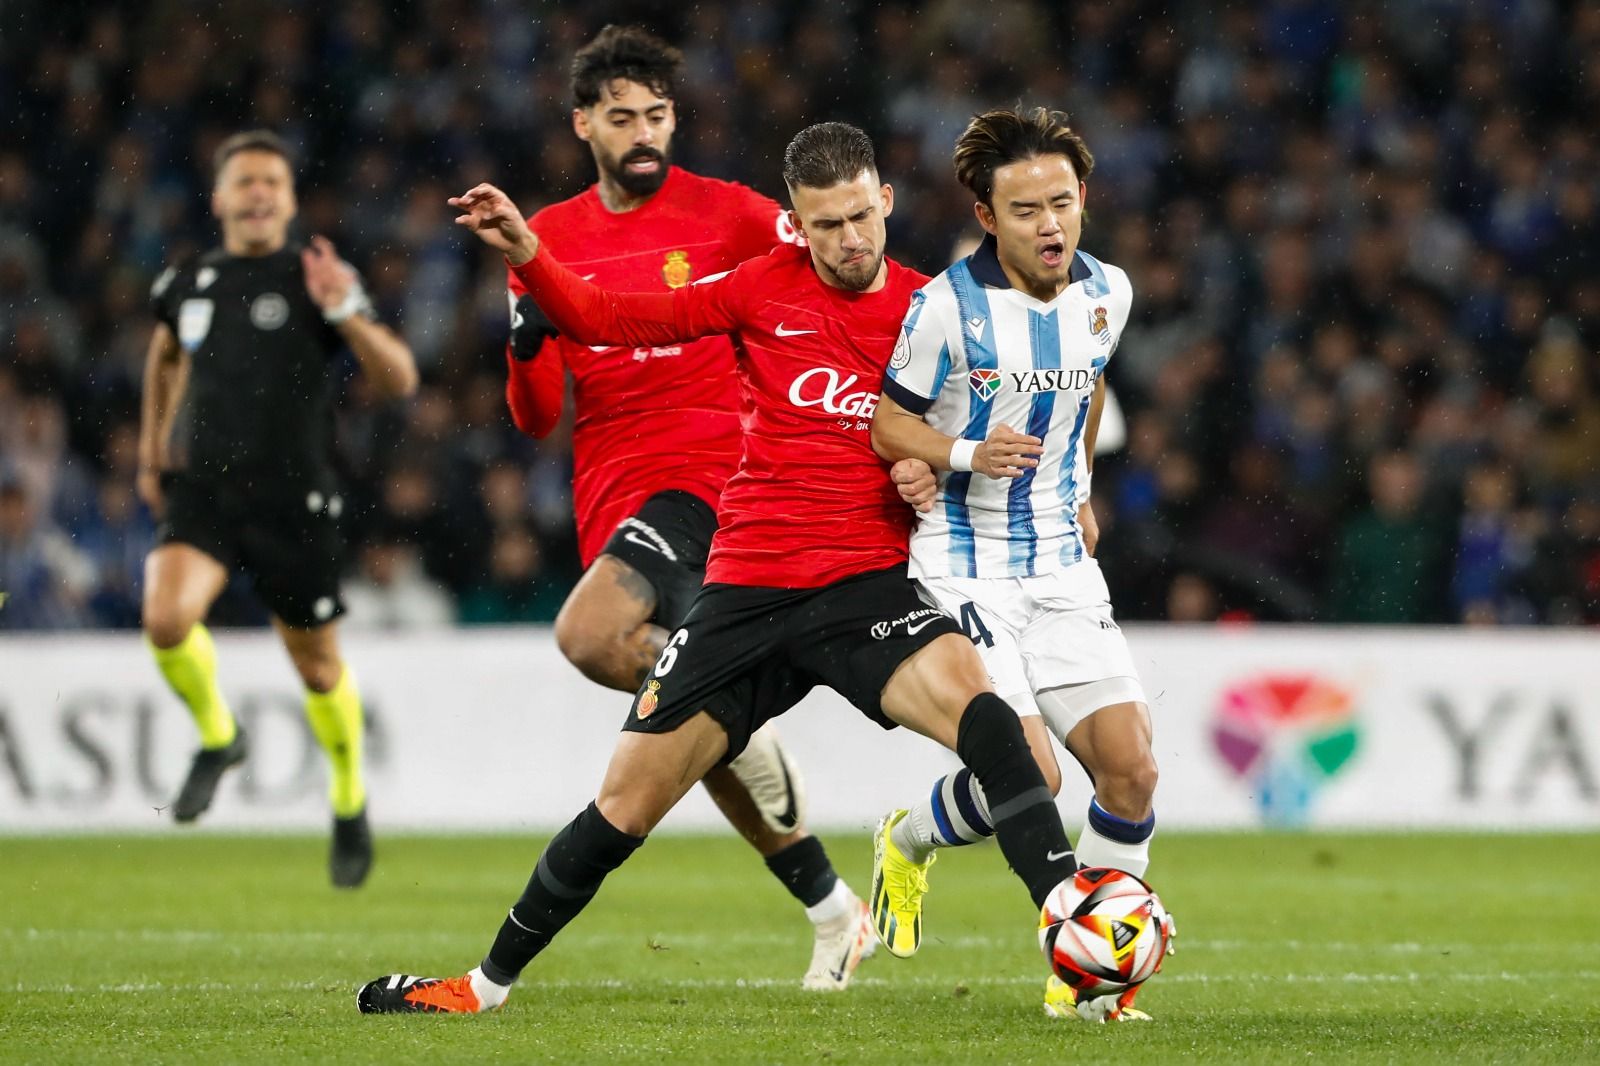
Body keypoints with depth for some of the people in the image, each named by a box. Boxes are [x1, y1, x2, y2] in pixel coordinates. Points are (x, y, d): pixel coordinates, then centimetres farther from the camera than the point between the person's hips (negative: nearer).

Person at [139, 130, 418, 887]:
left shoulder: (316, 280, -2)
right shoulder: (187, 285, 9)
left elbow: (399, 379, -9)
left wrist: (345, 313, -22)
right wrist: (153, 443, 31)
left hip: (295, 500, -2)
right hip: (202, 489, 2)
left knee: (317, 667, 8)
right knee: (166, 618, -25)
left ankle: (350, 804, 34)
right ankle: (216, 736, 5)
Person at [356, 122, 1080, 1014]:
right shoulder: (766, 289, 2)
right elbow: (613, 320, 5)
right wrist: (525, 255, -7)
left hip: (866, 584, -1)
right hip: (746, 594, 1)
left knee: (978, 705, -32)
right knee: (625, 804, 5)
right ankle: (489, 983, 23)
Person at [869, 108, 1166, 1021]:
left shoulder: (1106, 294, 3)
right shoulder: (948, 307, -14)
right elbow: (888, 424, -5)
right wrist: (968, 453, -21)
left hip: (1063, 569, 5)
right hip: (965, 571, -5)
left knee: (1132, 768, -7)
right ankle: (908, 844, 16)